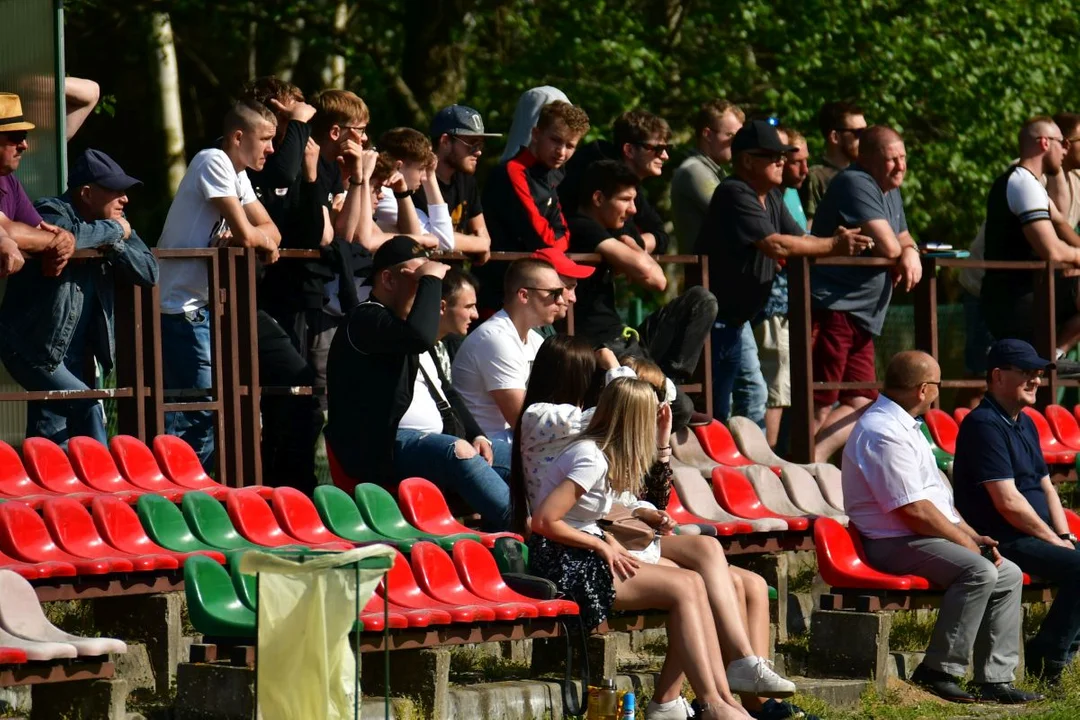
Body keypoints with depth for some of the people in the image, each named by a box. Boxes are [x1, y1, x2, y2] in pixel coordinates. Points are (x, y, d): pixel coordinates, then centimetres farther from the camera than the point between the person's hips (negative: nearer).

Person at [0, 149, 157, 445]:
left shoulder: (114, 225, 7)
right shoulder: (53, 210, -14)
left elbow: (149, 273, -2)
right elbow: (67, 236, -39)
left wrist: (114, 246, -17)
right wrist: (114, 230, -23)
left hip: (73, 354, 7)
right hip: (32, 347, -7)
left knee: (49, 443, 9)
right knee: (88, 409, -19)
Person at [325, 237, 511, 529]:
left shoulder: (403, 323, 25)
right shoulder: (365, 320, -6)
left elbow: (443, 391, 27)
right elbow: (421, 335, -28)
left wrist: (475, 435, 10)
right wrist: (431, 280, -14)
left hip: (435, 438, 10)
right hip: (382, 448, -10)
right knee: (458, 453, -34)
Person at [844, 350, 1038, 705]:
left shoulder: (902, 426, 18)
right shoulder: (883, 433, -18)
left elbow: (937, 496, 21)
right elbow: (914, 510, -21)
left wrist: (973, 535, 9)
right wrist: (966, 542, -12)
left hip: (918, 538, 11)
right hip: (894, 543, -11)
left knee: (1008, 575, 3)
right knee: (978, 571, -29)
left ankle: (994, 679, 0)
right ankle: (938, 671, -23)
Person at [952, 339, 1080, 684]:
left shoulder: (1025, 425, 17)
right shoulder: (984, 425, -15)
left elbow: (1046, 487, 20)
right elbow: (1007, 502, -20)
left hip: (1035, 536, 10)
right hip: (1004, 541, -10)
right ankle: (1047, 658, -13)